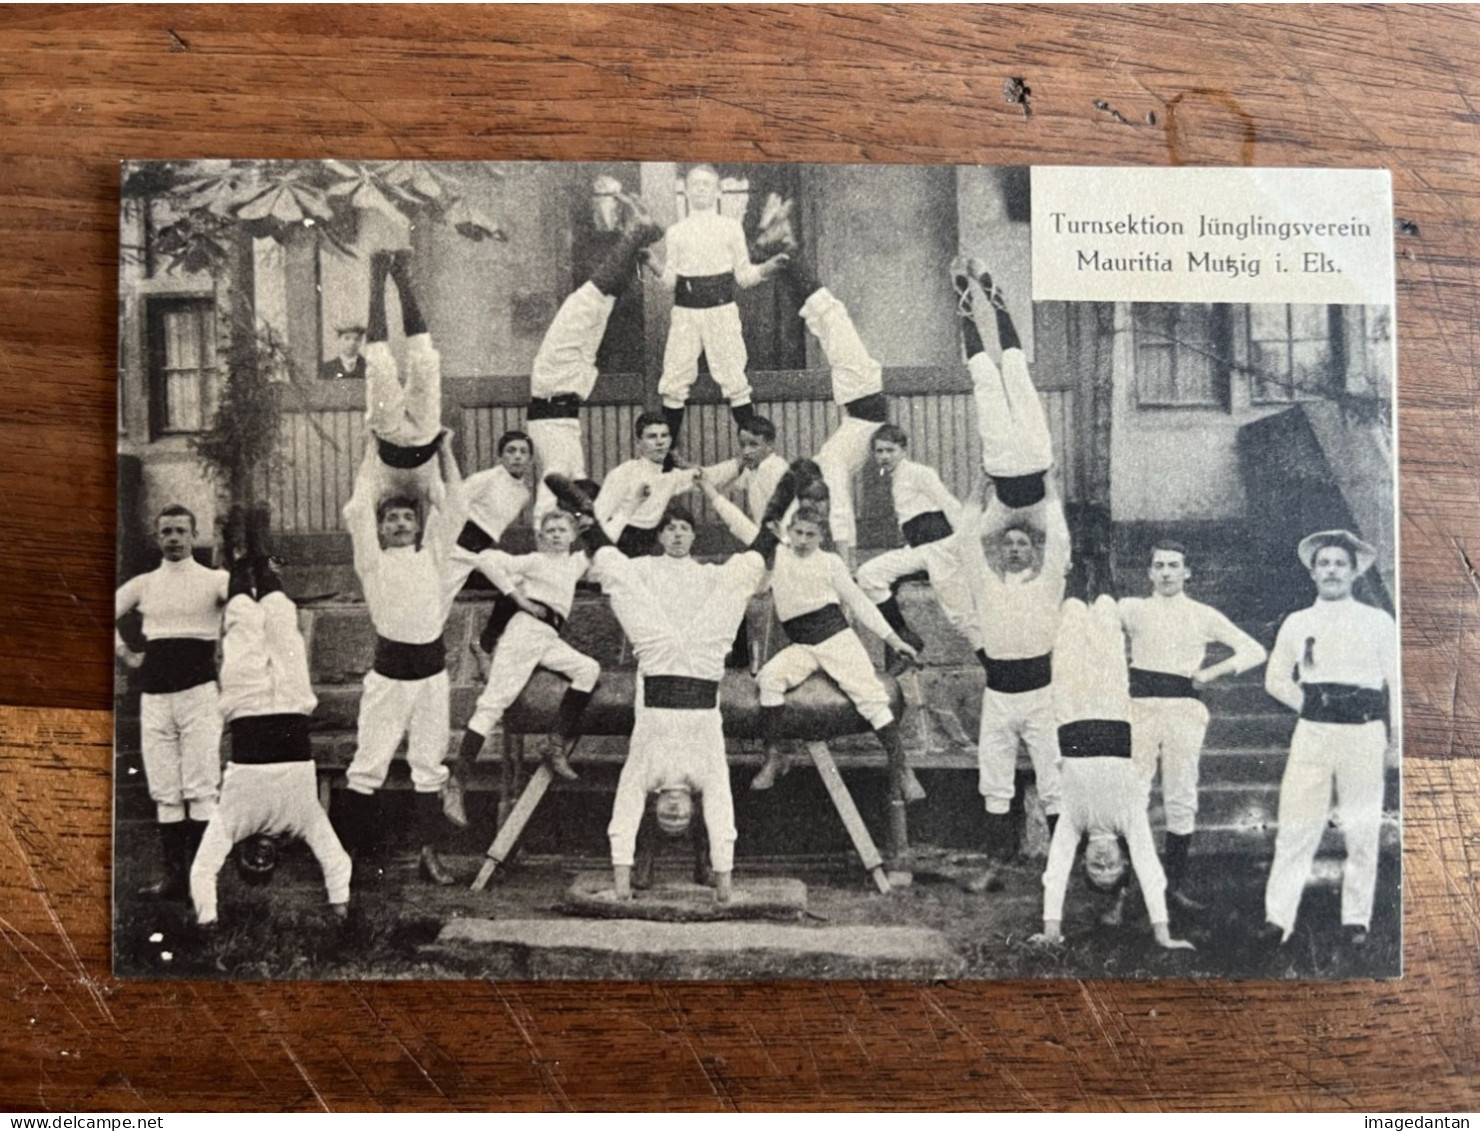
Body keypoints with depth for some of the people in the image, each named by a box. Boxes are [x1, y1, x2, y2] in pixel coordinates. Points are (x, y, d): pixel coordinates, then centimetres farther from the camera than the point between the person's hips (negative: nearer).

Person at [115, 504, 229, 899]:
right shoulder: (142, 584, 12)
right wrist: (125, 654, 12)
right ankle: (174, 874, 11)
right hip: (154, 692, 4)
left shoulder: (214, 580, 1)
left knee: (200, 787, -5)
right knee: (164, 790, 5)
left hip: (199, 690, -4)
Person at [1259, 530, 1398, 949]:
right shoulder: (1296, 623, 9)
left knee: (1362, 833, 5)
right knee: (1295, 828, -2)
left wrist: (1385, 731, 3)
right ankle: (1278, 917, 1)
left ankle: (1356, 919, 17)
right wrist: (1311, 706, 6)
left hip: (1363, 733, -1)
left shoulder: (1378, 623, 5)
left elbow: (1396, 683, 7)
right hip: (1311, 734, 1)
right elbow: (1275, 679, 16)